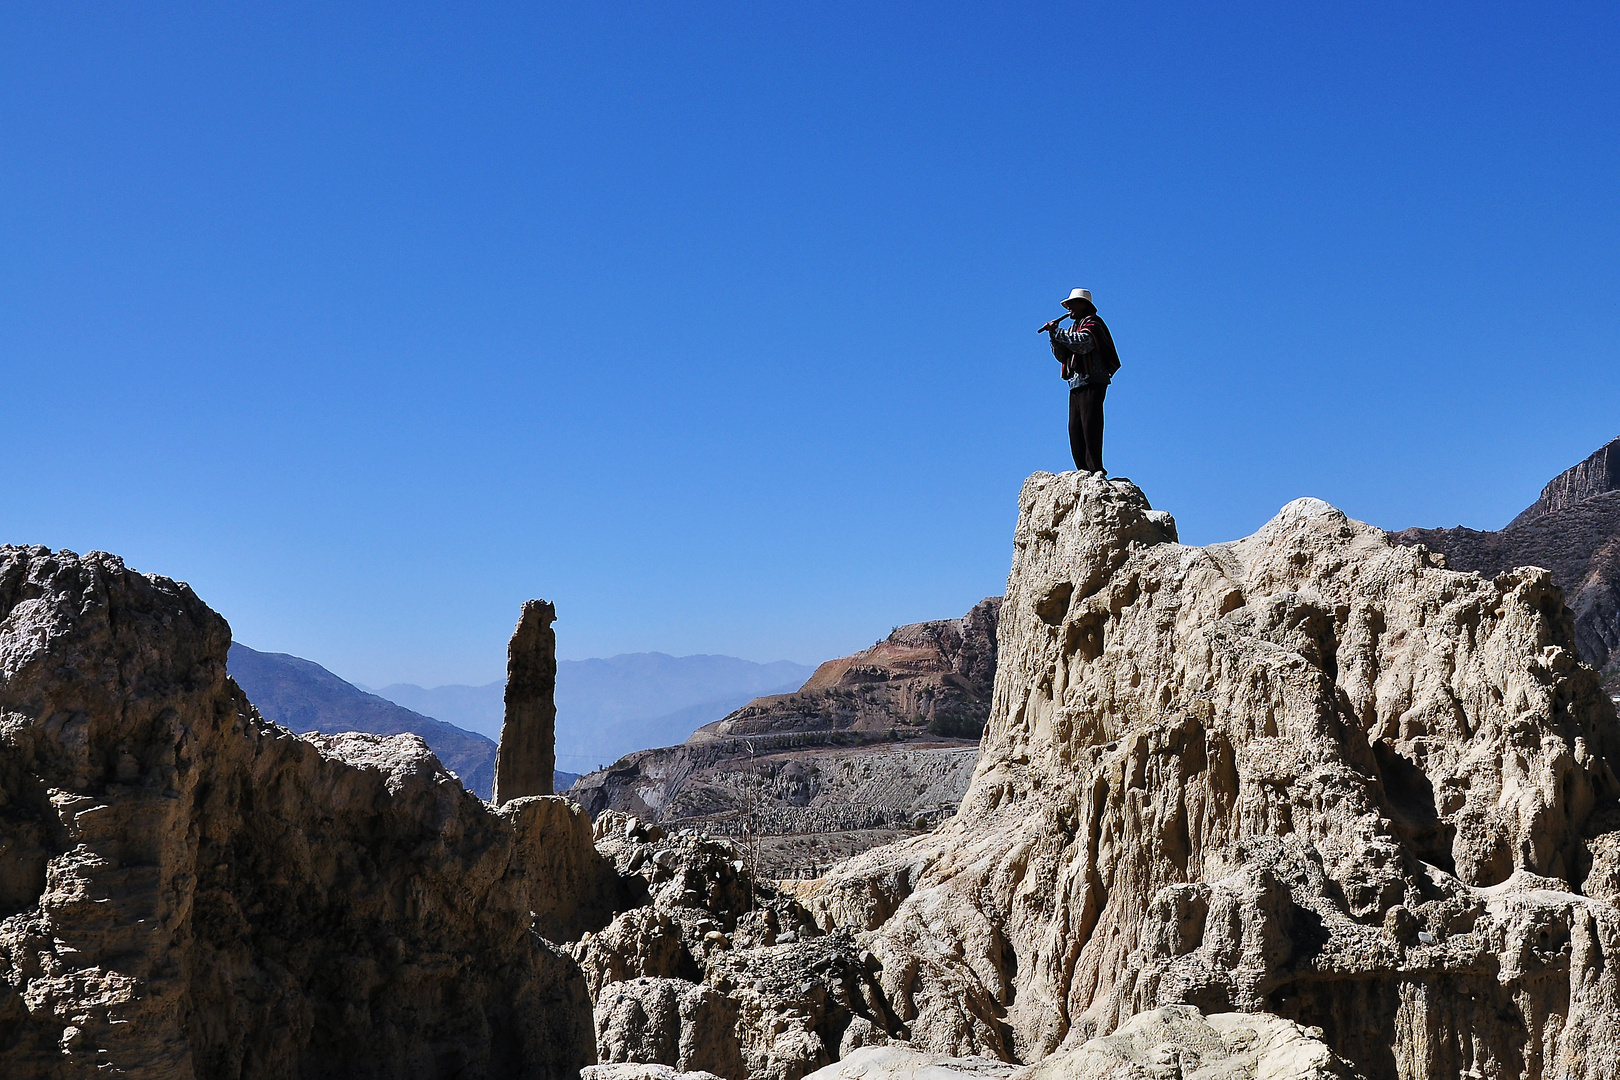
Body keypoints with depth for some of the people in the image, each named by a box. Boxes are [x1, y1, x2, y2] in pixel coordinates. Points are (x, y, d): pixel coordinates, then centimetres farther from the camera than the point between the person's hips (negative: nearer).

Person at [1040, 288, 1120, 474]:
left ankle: (1095, 469, -14)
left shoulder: (1091, 323, 0)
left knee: (1090, 426, -13)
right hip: (1076, 385, 9)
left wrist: (1058, 332, -14)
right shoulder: (1074, 327, 26)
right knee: (1075, 429, 2)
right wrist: (1055, 336, 3)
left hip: (1092, 383, -9)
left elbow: (1082, 343, -20)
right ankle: (1083, 471, 1)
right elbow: (1062, 356, 18)